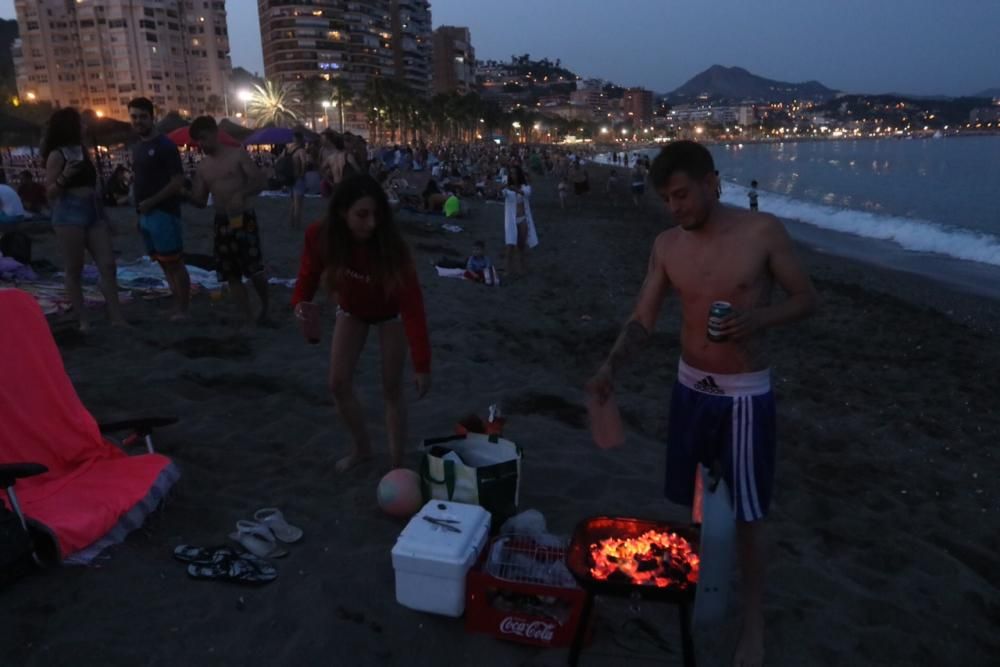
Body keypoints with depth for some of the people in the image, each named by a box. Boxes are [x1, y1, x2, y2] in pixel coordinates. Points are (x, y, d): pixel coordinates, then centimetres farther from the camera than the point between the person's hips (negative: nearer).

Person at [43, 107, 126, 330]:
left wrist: (102, 212, 25)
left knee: (108, 265, 0)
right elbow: (50, 192, -6)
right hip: (69, 215, -7)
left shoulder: (82, 150, 15)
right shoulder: (57, 155, -6)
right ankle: (82, 320, 6)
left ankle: (116, 317, 3)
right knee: (73, 270, 1)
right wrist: (64, 177, -24)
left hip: (93, 211, 7)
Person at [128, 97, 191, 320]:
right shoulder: (137, 147, 16)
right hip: (146, 215, 8)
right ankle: (177, 307, 17)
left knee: (175, 263, -6)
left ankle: (182, 311, -2)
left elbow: (178, 182, -14)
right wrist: (139, 211, 15)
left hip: (163, 213, -8)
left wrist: (152, 202, -16)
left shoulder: (165, 145, -8)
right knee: (165, 264, 11)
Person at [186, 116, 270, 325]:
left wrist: (241, 194, -25)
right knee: (231, 275, 3)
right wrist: (184, 193, -8)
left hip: (244, 218, -5)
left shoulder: (237, 155, -2)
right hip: (222, 222, 5)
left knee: (254, 270, -9)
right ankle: (249, 318, 10)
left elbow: (261, 181, -9)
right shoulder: (203, 166, 13)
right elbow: (200, 200, 13)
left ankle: (265, 307, 17)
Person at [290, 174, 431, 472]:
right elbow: (309, 275, -12)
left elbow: (412, 305, -37)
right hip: (351, 311, 3)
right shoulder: (319, 236, -30)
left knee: (391, 389, -2)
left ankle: (397, 466, 13)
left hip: (390, 314, -3)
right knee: (338, 384, 3)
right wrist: (300, 302, -36)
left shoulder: (391, 246, -39)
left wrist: (421, 364, -39)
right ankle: (362, 447, 27)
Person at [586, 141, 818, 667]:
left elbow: (806, 299, -5)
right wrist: (610, 367, -20)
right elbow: (643, 320, -3)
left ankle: (753, 621, 25)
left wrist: (760, 317, -26)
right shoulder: (666, 246, -2)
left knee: (747, 513, 5)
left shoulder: (763, 232, -13)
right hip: (690, 387, 4)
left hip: (745, 394, -4)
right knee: (685, 500, 17)